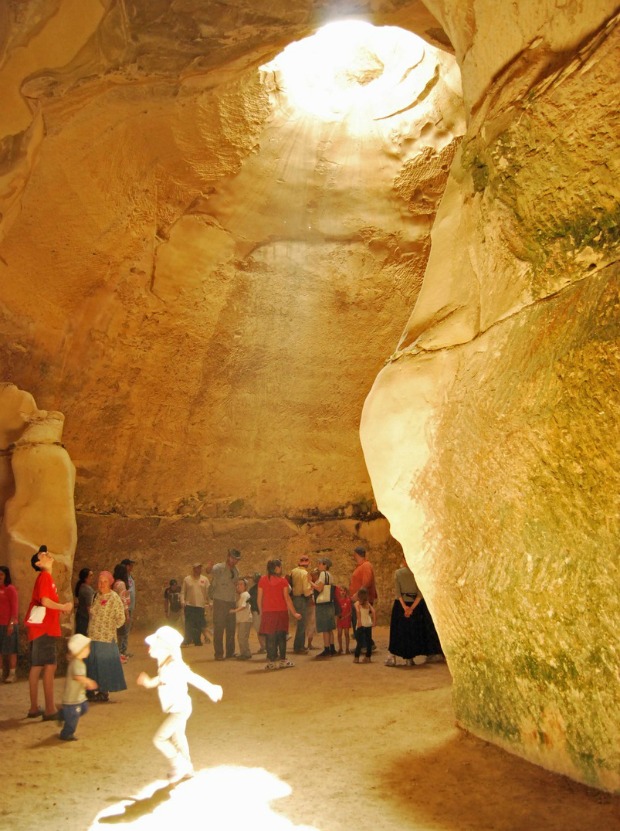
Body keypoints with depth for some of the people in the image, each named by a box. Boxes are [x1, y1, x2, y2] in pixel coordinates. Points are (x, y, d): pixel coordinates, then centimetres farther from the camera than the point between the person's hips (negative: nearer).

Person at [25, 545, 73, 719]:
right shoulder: (45, 576, -12)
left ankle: (34, 708, 20)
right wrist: (64, 607, -10)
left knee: (37, 667, 13)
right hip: (43, 628, -10)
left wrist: (62, 607, 4)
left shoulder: (46, 577, 16)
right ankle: (50, 709, -8)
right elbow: (45, 601, -22)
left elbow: (46, 602, 12)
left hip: (44, 628, 10)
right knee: (50, 666, -9)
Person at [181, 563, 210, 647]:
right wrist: (183, 601, -9)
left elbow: (208, 592, 3)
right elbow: (183, 592, 4)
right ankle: (187, 641, 0)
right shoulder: (187, 579, 3)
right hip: (189, 605, -1)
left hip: (200, 606, 2)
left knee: (199, 625, 7)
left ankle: (197, 641, 17)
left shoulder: (204, 579, 5)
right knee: (189, 625, -4)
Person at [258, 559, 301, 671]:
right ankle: (282, 660, 14)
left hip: (267, 612, 1)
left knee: (270, 638, 4)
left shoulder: (263, 580, 3)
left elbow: (259, 598, 2)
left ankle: (271, 661, 2)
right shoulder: (283, 580, -3)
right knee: (281, 637, 10)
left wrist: (261, 612, 11)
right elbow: (287, 598, -5)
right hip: (281, 611, -1)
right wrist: (294, 613, 0)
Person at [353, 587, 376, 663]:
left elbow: (358, 611, -21)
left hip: (362, 624, -3)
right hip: (369, 624, 4)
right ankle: (368, 657, 13)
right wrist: (374, 622, 1)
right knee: (368, 640, 10)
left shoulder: (357, 603, -3)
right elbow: (373, 612, -2)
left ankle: (356, 658, 1)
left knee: (359, 641, 2)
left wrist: (359, 622, -20)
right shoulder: (368, 603, 8)